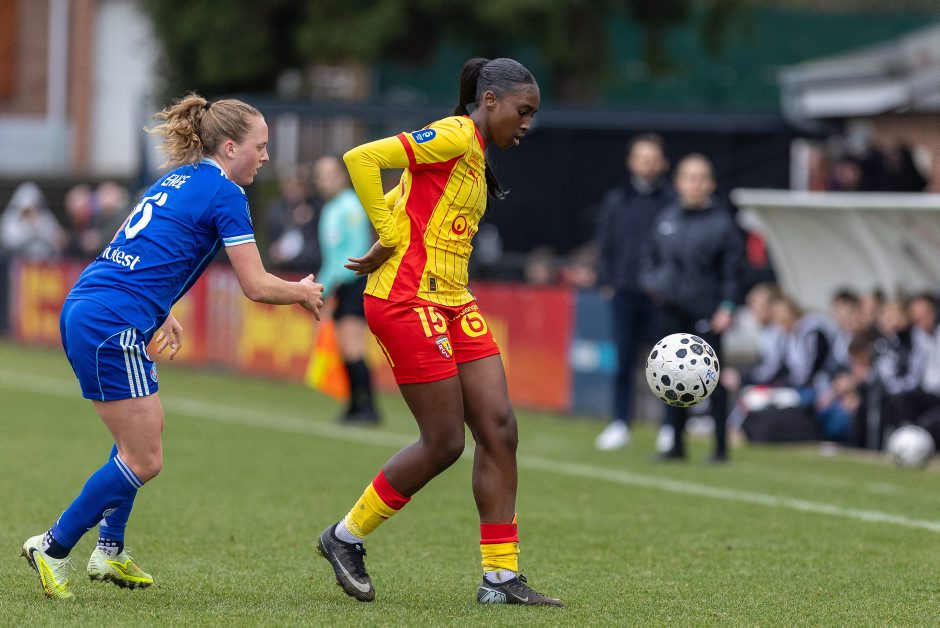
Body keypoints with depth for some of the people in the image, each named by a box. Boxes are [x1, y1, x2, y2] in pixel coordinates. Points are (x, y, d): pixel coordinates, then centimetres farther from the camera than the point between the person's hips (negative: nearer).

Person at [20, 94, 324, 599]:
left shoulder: (177, 180, 20)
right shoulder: (225, 194, -5)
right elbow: (256, 285, -8)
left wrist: (159, 312, 34)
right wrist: (303, 292, 10)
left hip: (81, 309, 10)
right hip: (114, 325, -10)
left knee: (141, 434, 23)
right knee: (144, 461, -2)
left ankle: (109, 553, 25)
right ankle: (53, 548, 2)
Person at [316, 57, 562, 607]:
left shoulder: (475, 159, 18)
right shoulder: (454, 137, -11)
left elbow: (396, 201, 27)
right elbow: (361, 159, -21)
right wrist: (389, 239, -15)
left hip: (452, 304, 10)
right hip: (409, 302, -10)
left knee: (499, 429, 1)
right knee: (444, 443, -6)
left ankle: (502, 577, 3)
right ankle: (346, 538, 13)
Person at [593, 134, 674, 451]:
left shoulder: (671, 200, 0)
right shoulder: (615, 200, 8)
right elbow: (604, 243, 13)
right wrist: (606, 281, 4)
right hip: (624, 293, 2)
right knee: (624, 361, 5)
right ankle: (620, 423, 11)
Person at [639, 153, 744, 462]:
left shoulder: (721, 221, -3)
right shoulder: (666, 219, 10)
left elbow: (732, 268, -3)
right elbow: (649, 256, 20)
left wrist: (727, 306, -10)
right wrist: (650, 281, 2)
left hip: (707, 309, -4)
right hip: (671, 308, 4)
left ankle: (720, 446, 2)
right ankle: (676, 444, 15)